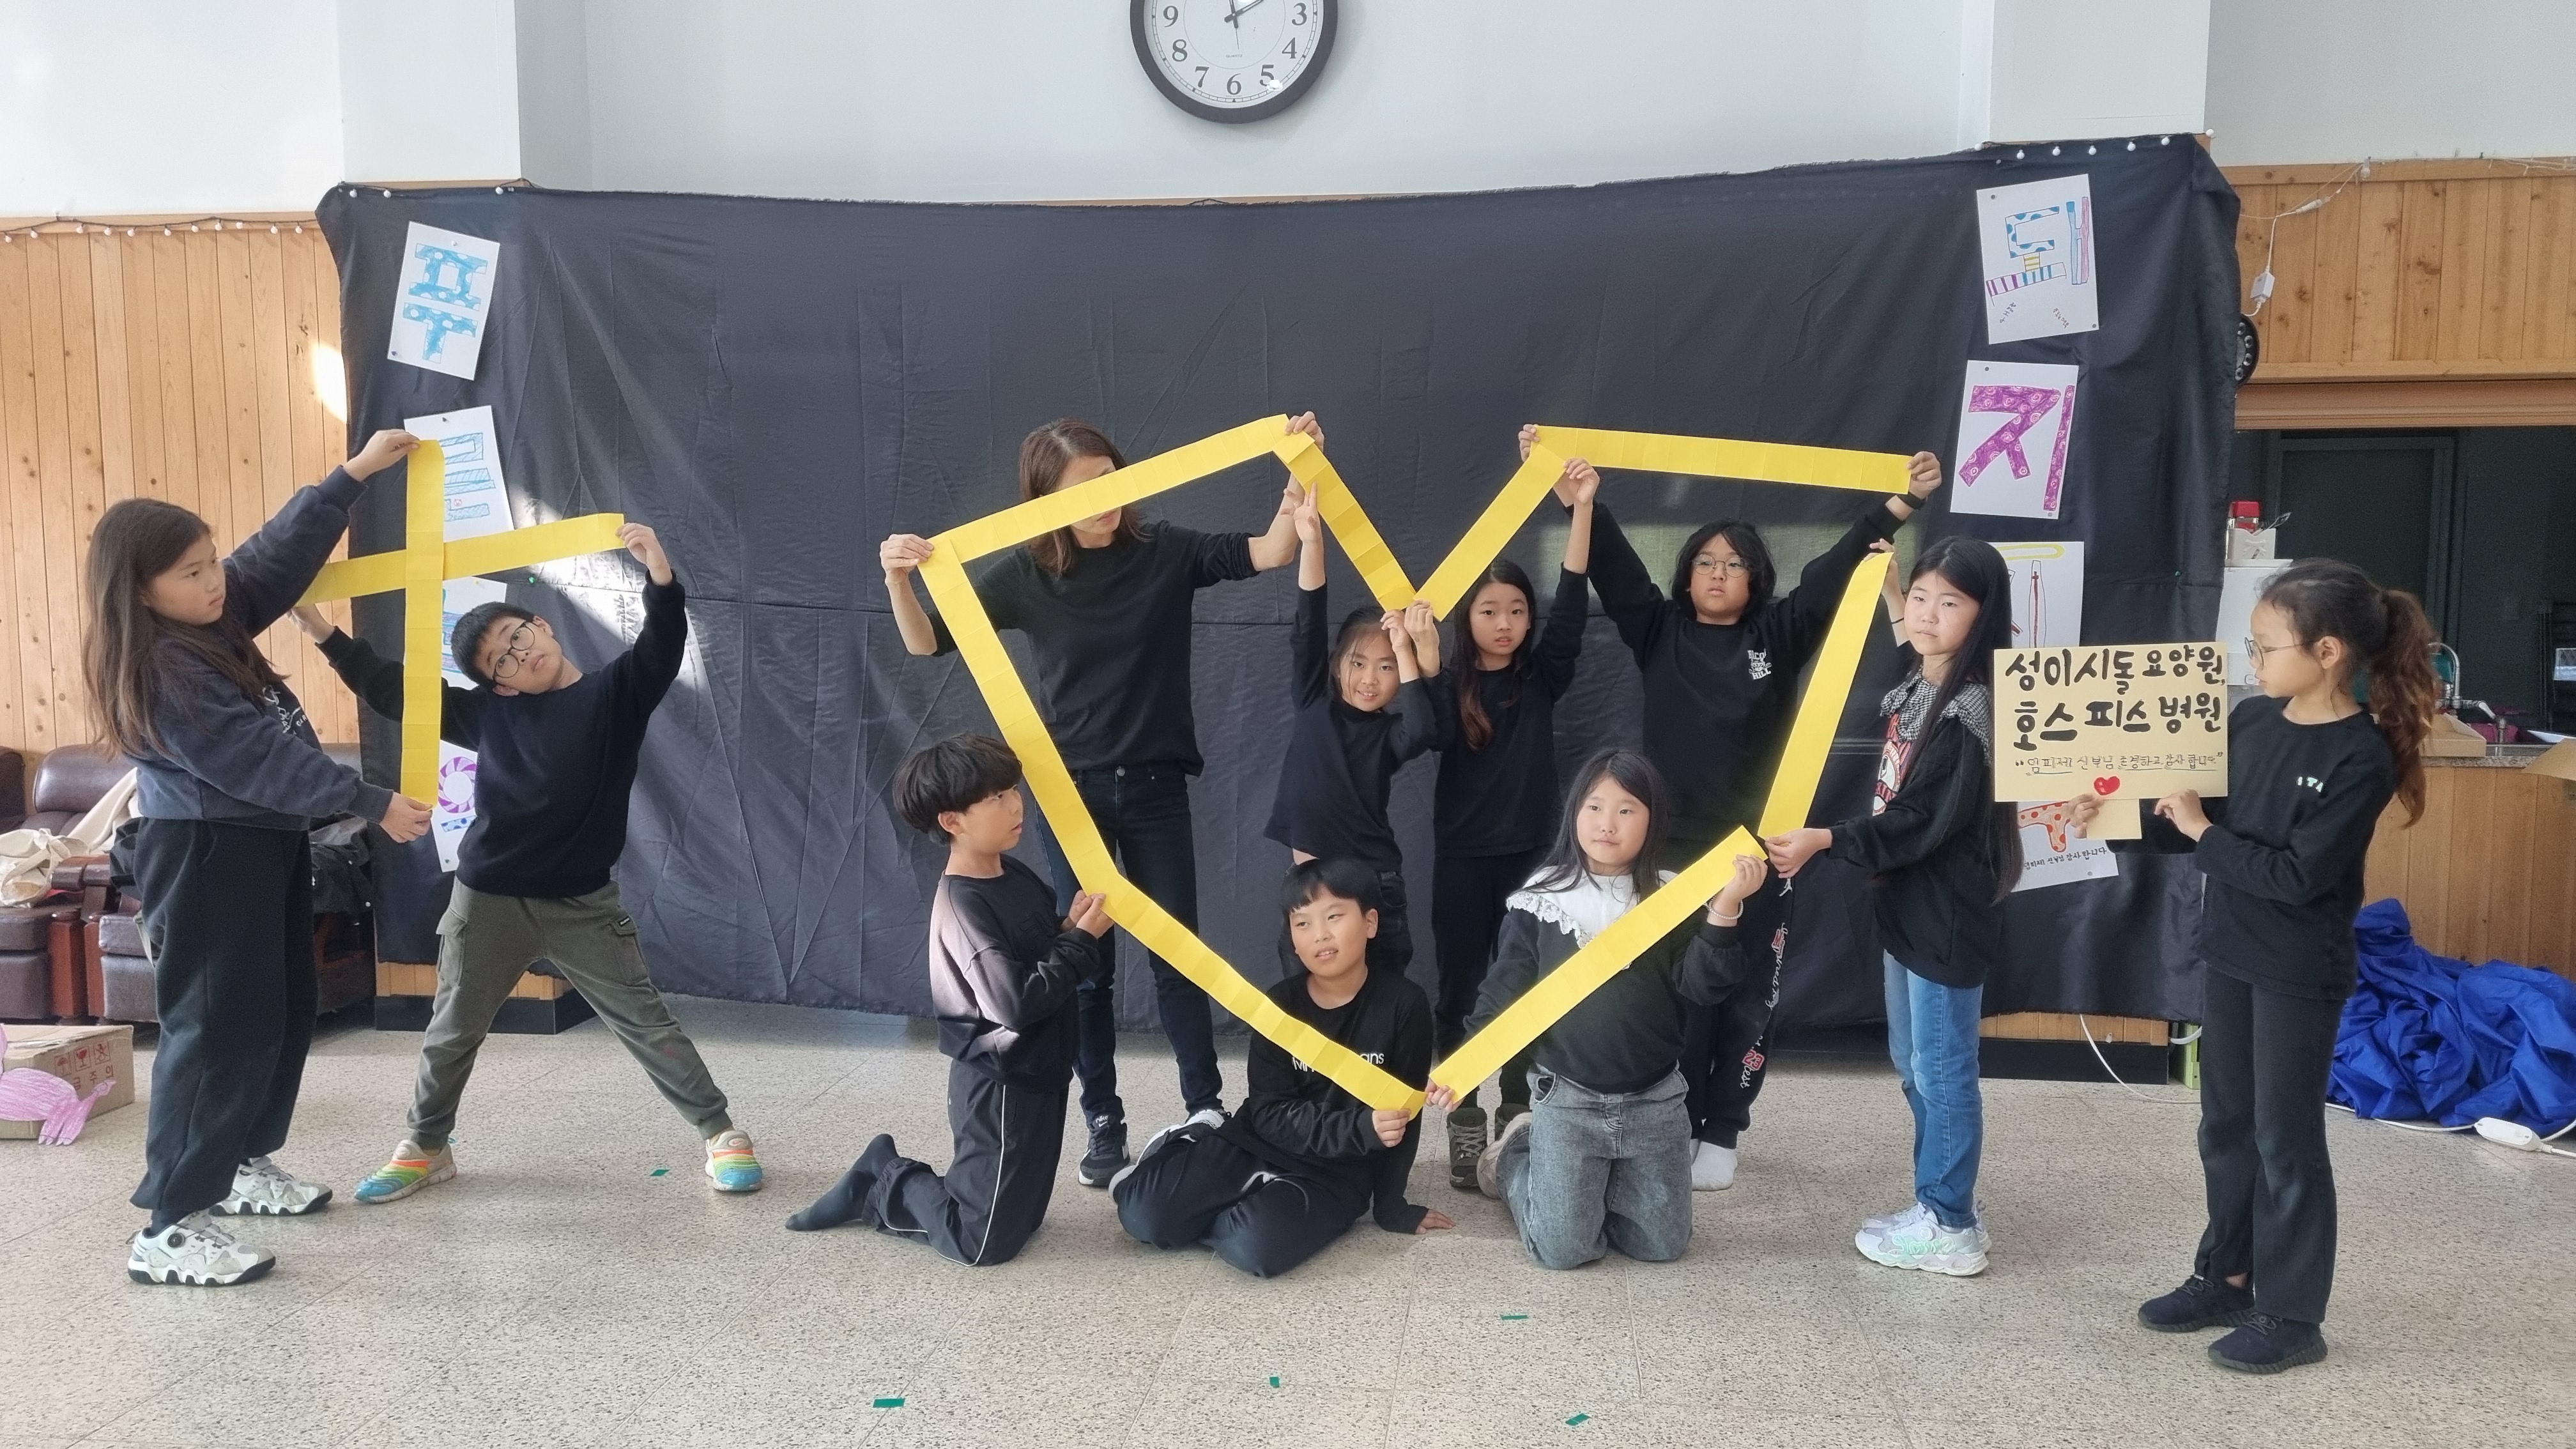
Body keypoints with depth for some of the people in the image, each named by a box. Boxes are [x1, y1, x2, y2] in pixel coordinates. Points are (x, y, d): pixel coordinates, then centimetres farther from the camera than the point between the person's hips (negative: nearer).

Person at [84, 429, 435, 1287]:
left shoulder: (212, 618, 5)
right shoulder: (157, 674, -21)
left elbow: (282, 548, 14)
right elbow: (258, 760, -23)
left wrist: (356, 473, 11)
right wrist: (373, 805, -20)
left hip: (262, 844, 10)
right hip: (204, 858, -10)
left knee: (284, 1011, 17)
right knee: (219, 1026, -10)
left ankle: (244, 1162, 32)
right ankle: (169, 1229, -5)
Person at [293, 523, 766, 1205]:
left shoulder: (616, 693, -4)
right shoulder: (488, 713, 4)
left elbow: (661, 649, -21)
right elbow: (395, 690, 13)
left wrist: (661, 577, -38)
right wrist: (327, 636, 10)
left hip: (582, 906, -3)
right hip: (487, 901, 3)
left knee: (647, 1022, 0)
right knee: (453, 1031, 16)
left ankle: (721, 1133, 10)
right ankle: (425, 1148, 37)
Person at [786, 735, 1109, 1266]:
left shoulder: (1017, 877, 5)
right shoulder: (962, 906, -22)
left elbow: (1048, 957, 14)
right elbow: (1016, 1002, -28)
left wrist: (1074, 926, -7)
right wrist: (1084, 940, -20)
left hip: (1036, 1073, 9)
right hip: (998, 1084, -9)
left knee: (1023, 1215, 19)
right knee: (984, 1241, -3)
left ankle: (889, 1173, 26)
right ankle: (879, 1186, 16)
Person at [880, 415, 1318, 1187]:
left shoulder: (1164, 551, -6)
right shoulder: (1025, 573, -6)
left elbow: (1269, 552, -13)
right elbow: (927, 643, -4)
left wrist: (1300, 473, -28)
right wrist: (898, 579, -24)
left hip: (1155, 786, 0)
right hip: (1071, 787, 0)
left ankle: (1207, 1109, 21)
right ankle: (1104, 1122, 20)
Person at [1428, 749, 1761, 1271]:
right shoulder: (1543, 901, -6)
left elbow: (1702, 986, -12)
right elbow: (1502, 993, -2)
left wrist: (1724, 911, -25)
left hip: (1654, 1102, 2)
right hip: (1568, 1100, -2)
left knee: (1661, 1245, 9)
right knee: (1563, 1250, 1)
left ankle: (1584, 1184, 35)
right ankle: (1515, 1159, 30)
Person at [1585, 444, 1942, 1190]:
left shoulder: (1778, 637, 5)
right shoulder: (1658, 633, 5)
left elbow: (1832, 573, -2)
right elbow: (1615, 567, -4)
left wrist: (1899, 505, -10)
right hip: (1670, 851, 0)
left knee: (1745, 1002, 7)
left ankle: (1720, 1135, 20)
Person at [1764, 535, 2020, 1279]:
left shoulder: (1970, 710, -19)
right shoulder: (1913, 687, 8)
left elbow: (1924, 821, -23)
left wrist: (1826, 841, -24)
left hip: (1949, 912, -9)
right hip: (1907, 903, 10)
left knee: (1943, 1068, 2)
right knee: (1912, 1064, 18)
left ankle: (1950, 1227, 15)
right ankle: (1943, 1204, 31)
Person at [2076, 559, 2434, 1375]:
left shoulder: (2362, 757, -18)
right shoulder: (2250, 720, 1)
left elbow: (2298, 874, -22)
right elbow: (2204, 825, 6)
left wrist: (2204, 834, -17)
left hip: (2300, 973, -7)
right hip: (2228, 953, 7)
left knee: (2286, 1137, 4)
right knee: (2226, 1126, 16)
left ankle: (2292, 1315, 18)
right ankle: (2227, 1277, 32)